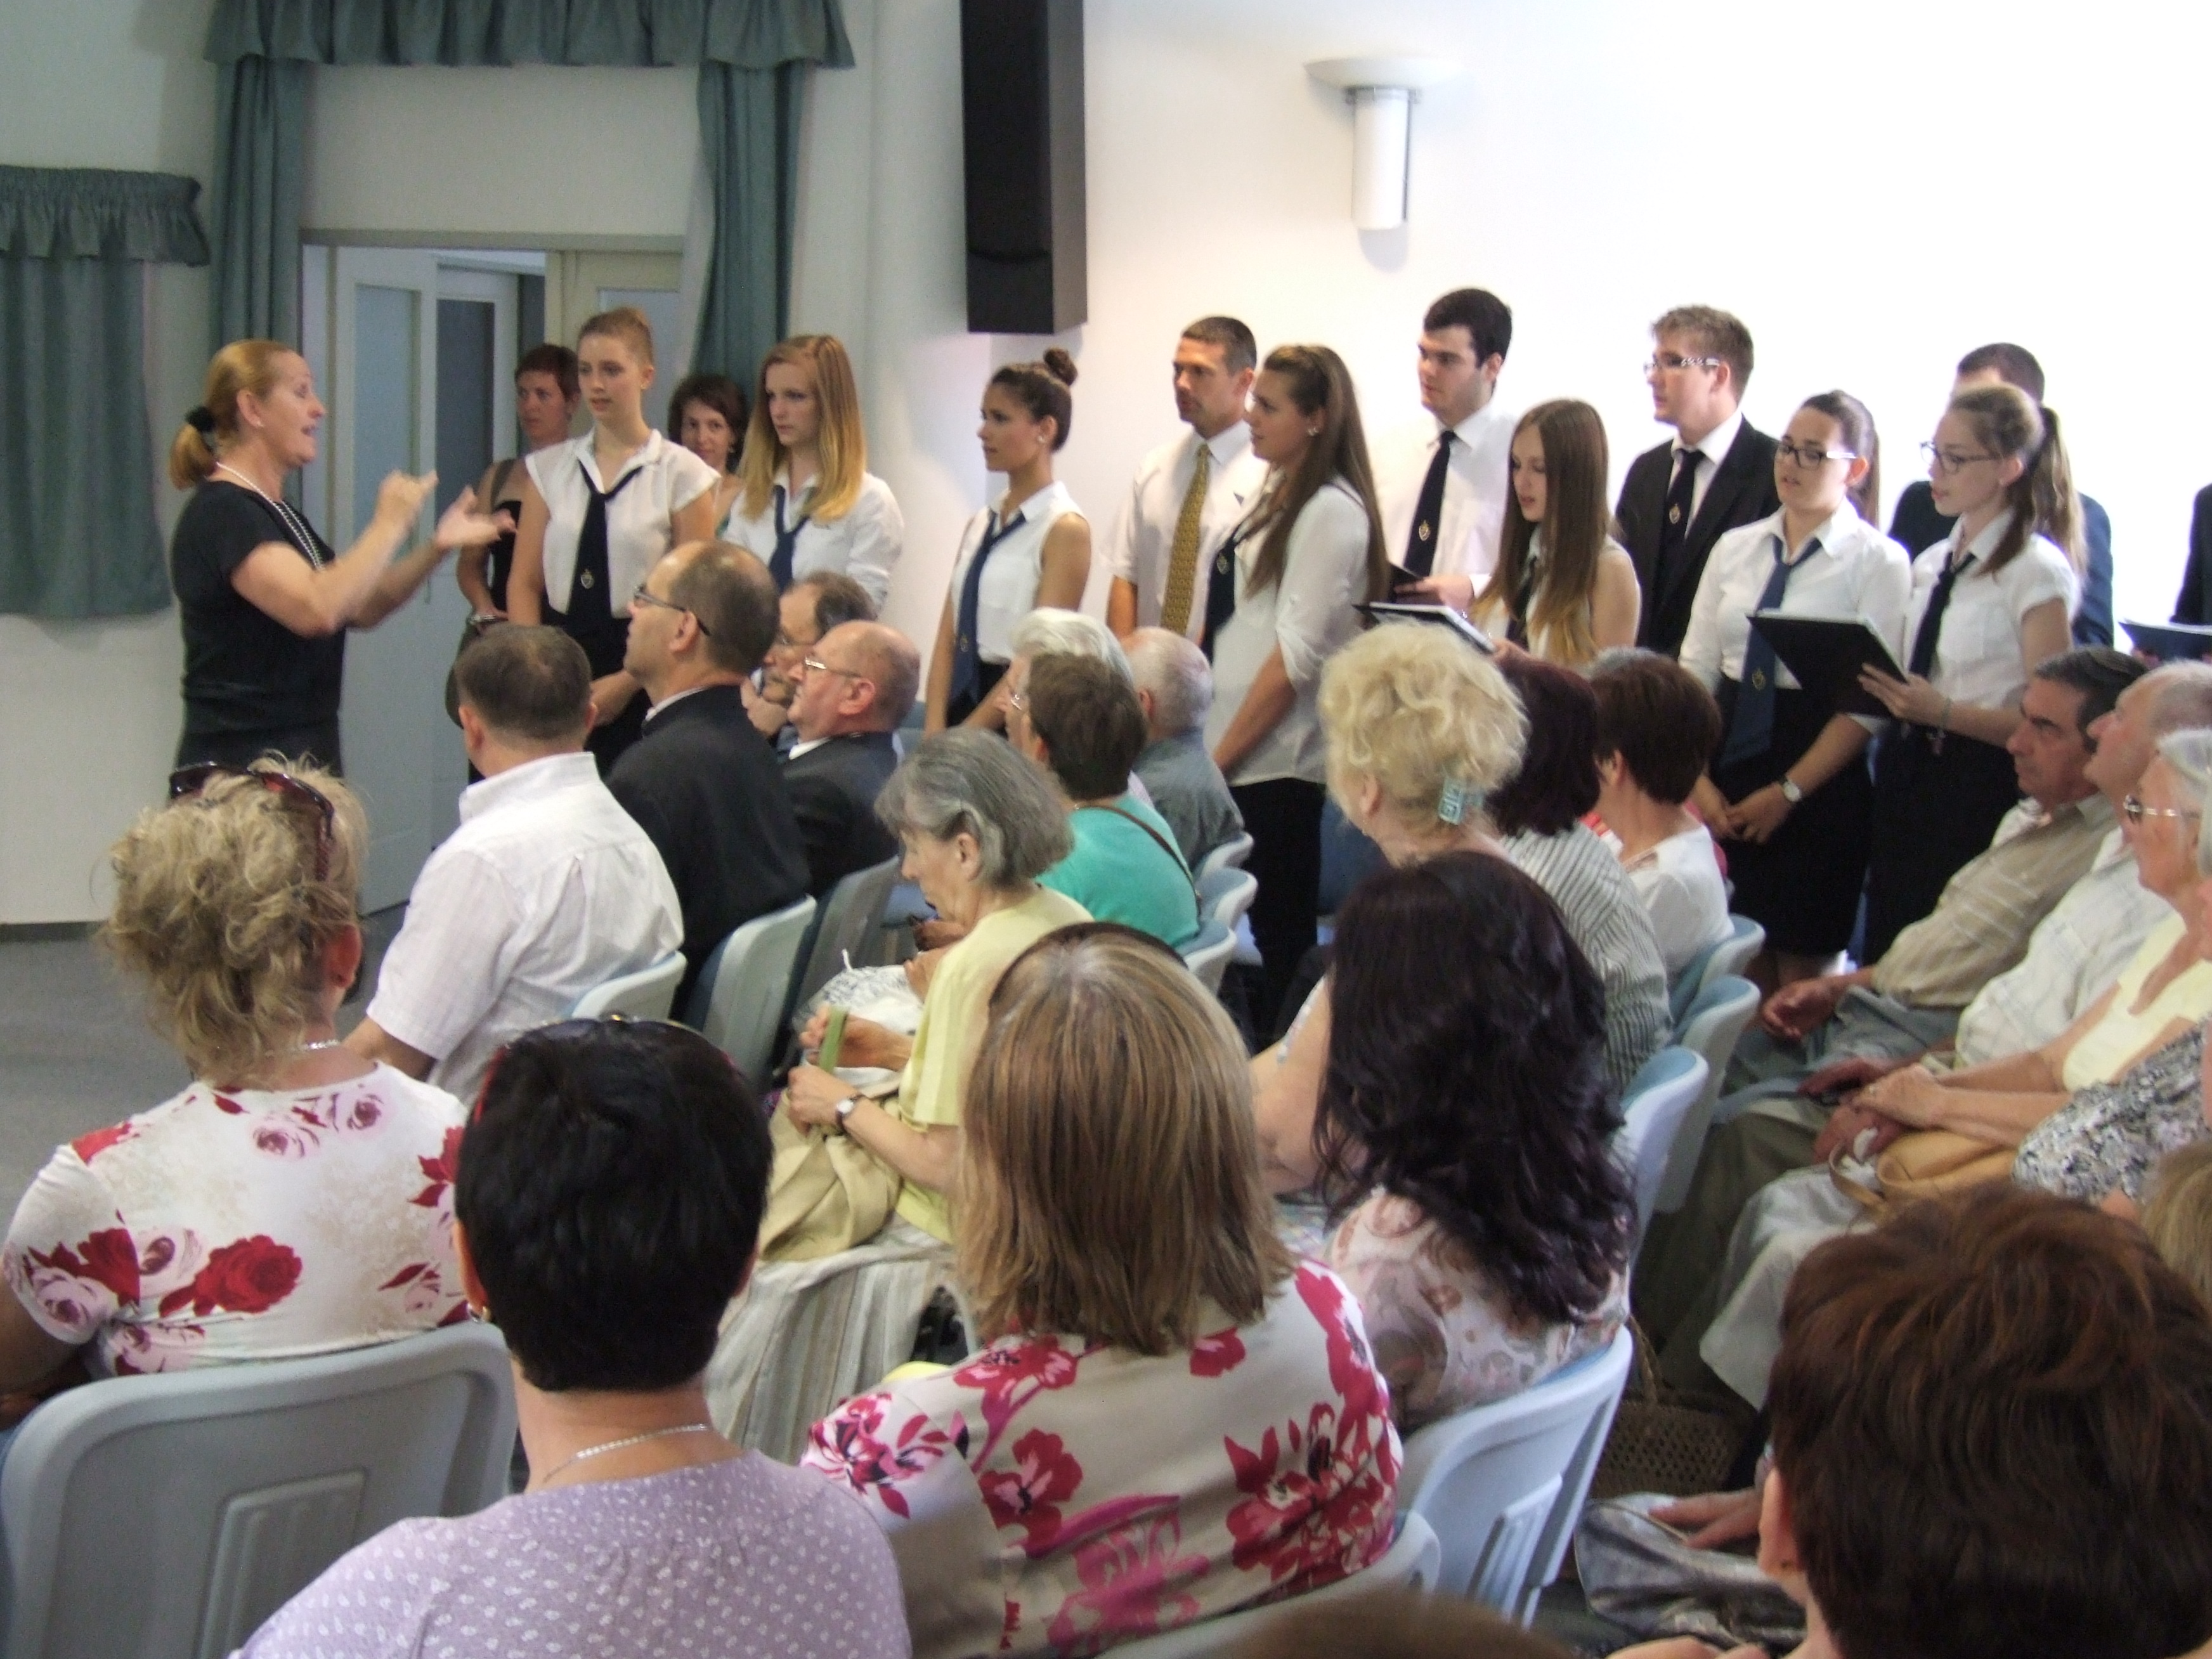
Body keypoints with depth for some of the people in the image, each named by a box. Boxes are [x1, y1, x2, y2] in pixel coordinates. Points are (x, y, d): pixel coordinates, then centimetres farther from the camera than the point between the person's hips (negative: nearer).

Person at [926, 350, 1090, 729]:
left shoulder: (1065, 528, -8)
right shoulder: (979, 525, 13)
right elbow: (948, 637, 7)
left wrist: (963, 740, -14)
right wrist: (936, 731, -6)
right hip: (964, 698, 6)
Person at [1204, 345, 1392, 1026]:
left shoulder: (1333, 511, -12)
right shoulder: (1281, 499, 16)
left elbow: (1296, 657, -17)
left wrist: (1223, 755, -14)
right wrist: (1216, 751, 11)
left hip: (1276, 764, -8)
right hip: (1237, 758, 8)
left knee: (1279, 937, -2)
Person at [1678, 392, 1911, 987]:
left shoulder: (1879, 562, -4)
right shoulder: (1735, 547, 10)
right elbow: (1696, 667, 7)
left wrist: (1789, 792, -13)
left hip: (1819, 779, -4)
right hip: (1730, 753, 4)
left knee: (1800, 972, 2)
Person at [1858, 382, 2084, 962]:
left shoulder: (2039, 571, -9)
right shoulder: (1930, 564, 13)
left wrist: (1943, 711, -24)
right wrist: (1877, 684, 0)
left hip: (1981, 789, -7)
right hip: (1906, 778, 7)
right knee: (1887, 955, 10)